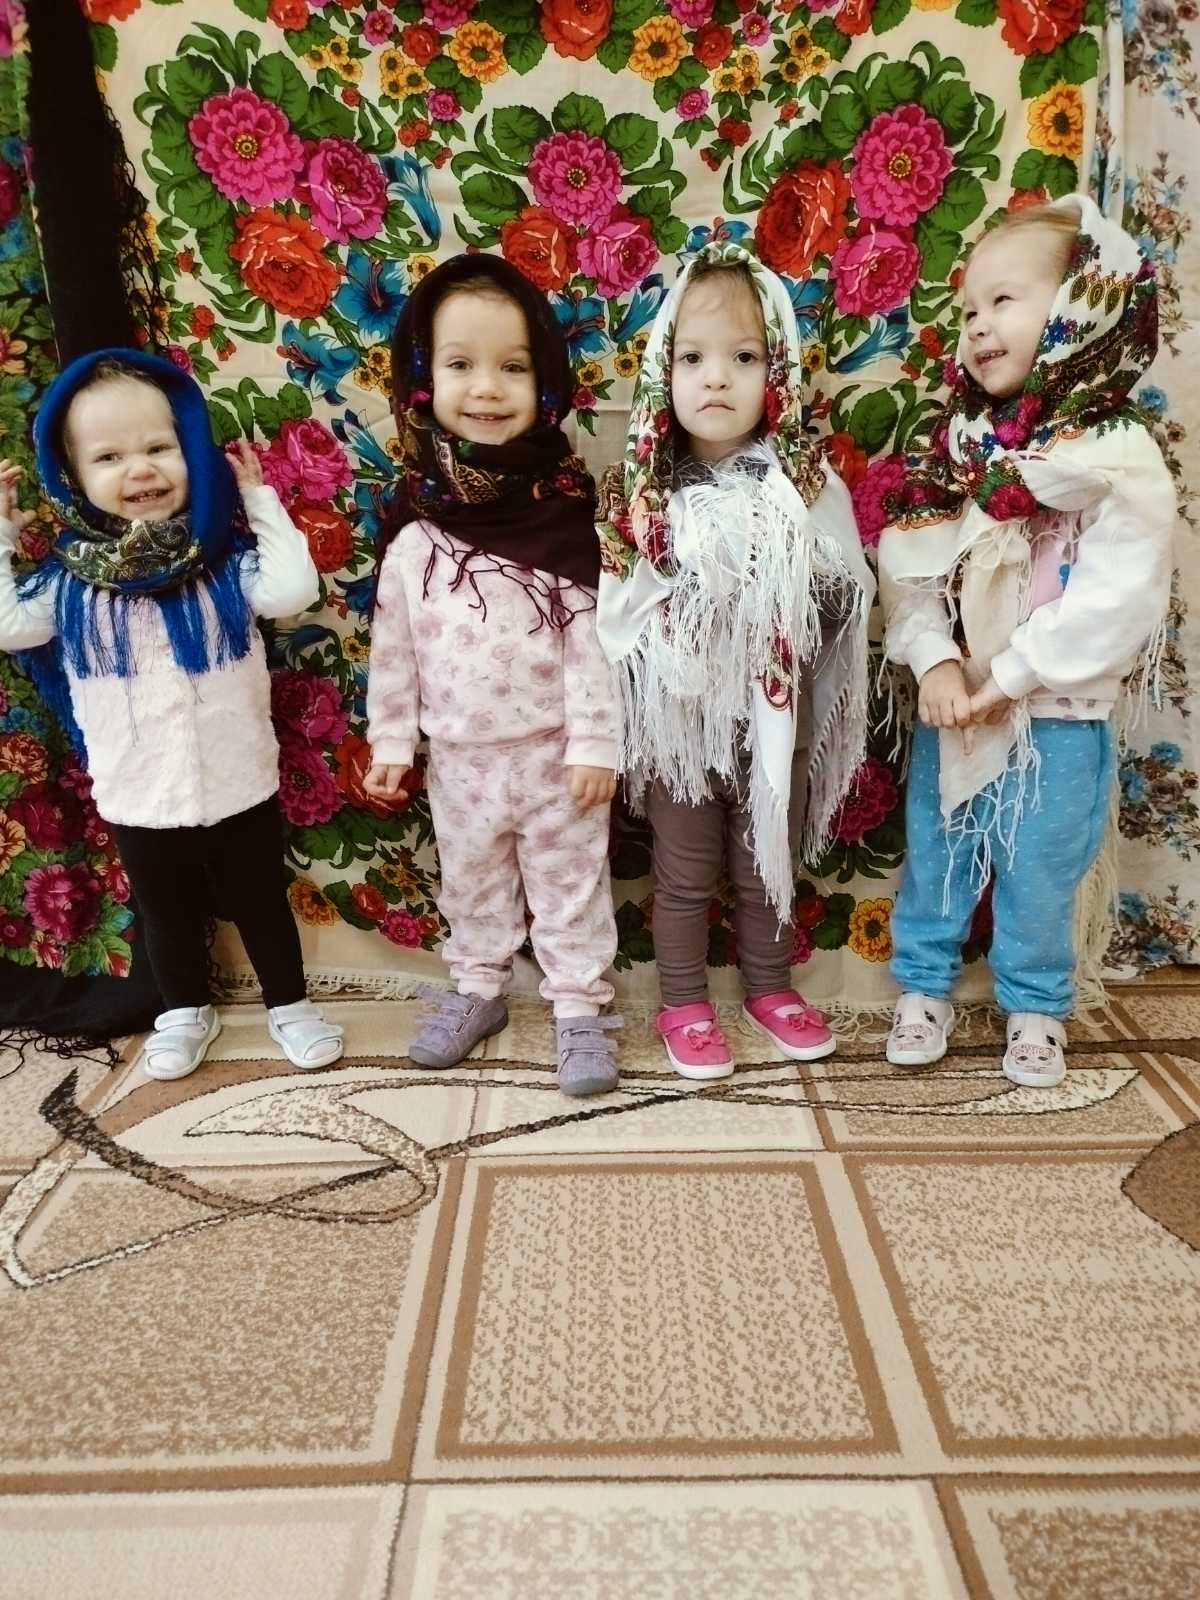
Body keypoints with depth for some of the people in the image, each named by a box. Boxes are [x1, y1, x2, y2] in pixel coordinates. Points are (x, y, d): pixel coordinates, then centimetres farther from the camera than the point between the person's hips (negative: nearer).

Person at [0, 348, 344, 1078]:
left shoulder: (225, 554, -10)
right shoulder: (72, 578, -5)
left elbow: (292, 590, -24)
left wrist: (261, 502, -17)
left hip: (239, 784, -2)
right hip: (139, 795, 2)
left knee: (261, 901, 16)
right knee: (168, 911, 21)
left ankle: (289, 1003, 36)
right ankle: (187, 1010, 43)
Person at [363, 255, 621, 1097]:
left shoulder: (564, 505, -12)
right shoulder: (415, 515, -4)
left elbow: (592, 633, -11)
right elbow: (393, 639, 2)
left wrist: (596, 740, -12)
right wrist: (390, 741, 4)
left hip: (554, 747, -3)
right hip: (460, 753, 3)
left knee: (570, 883, 11)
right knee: (471, 881, 20)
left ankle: (581, 1009, 28)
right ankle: (477, 989, 41)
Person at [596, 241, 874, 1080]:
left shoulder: (812, 486, -6)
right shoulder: (641, 491, -8)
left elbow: (848, 601, -5)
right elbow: (613, 613, -7)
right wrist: (676, 635, -17)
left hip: (776, 719, 2)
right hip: (680, 720, -1)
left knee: (769, 865, 19)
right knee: (686, 875, 13)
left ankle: (770, 987, 40)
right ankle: (684, 1004, 32)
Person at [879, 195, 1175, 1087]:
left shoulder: (1122, 460, -12)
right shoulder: (958, 445, 2)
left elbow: (1116, 601, -18)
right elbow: (912, 568, -2)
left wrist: (1008, 677, -19)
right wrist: (934, 661, -16)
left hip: (1058, 715, -3)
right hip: (951, 708, 4)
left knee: (1041, 872, 10)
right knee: (934, 856, 14)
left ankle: (1035, 1005, 32)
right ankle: (924, 986, 33)